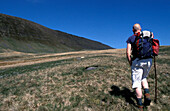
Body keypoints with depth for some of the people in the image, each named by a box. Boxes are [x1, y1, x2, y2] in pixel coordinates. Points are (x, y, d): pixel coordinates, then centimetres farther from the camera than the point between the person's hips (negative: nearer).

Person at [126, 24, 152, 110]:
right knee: (143, 78, 27)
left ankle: (140, 105, 10)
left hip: (137, 61, -4)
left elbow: (128, 52, -4)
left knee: (137, 83, 5)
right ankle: (147, 94, 7)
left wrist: (130, 62, 6)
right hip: (148, 61, 4)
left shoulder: (130, 39, 2)